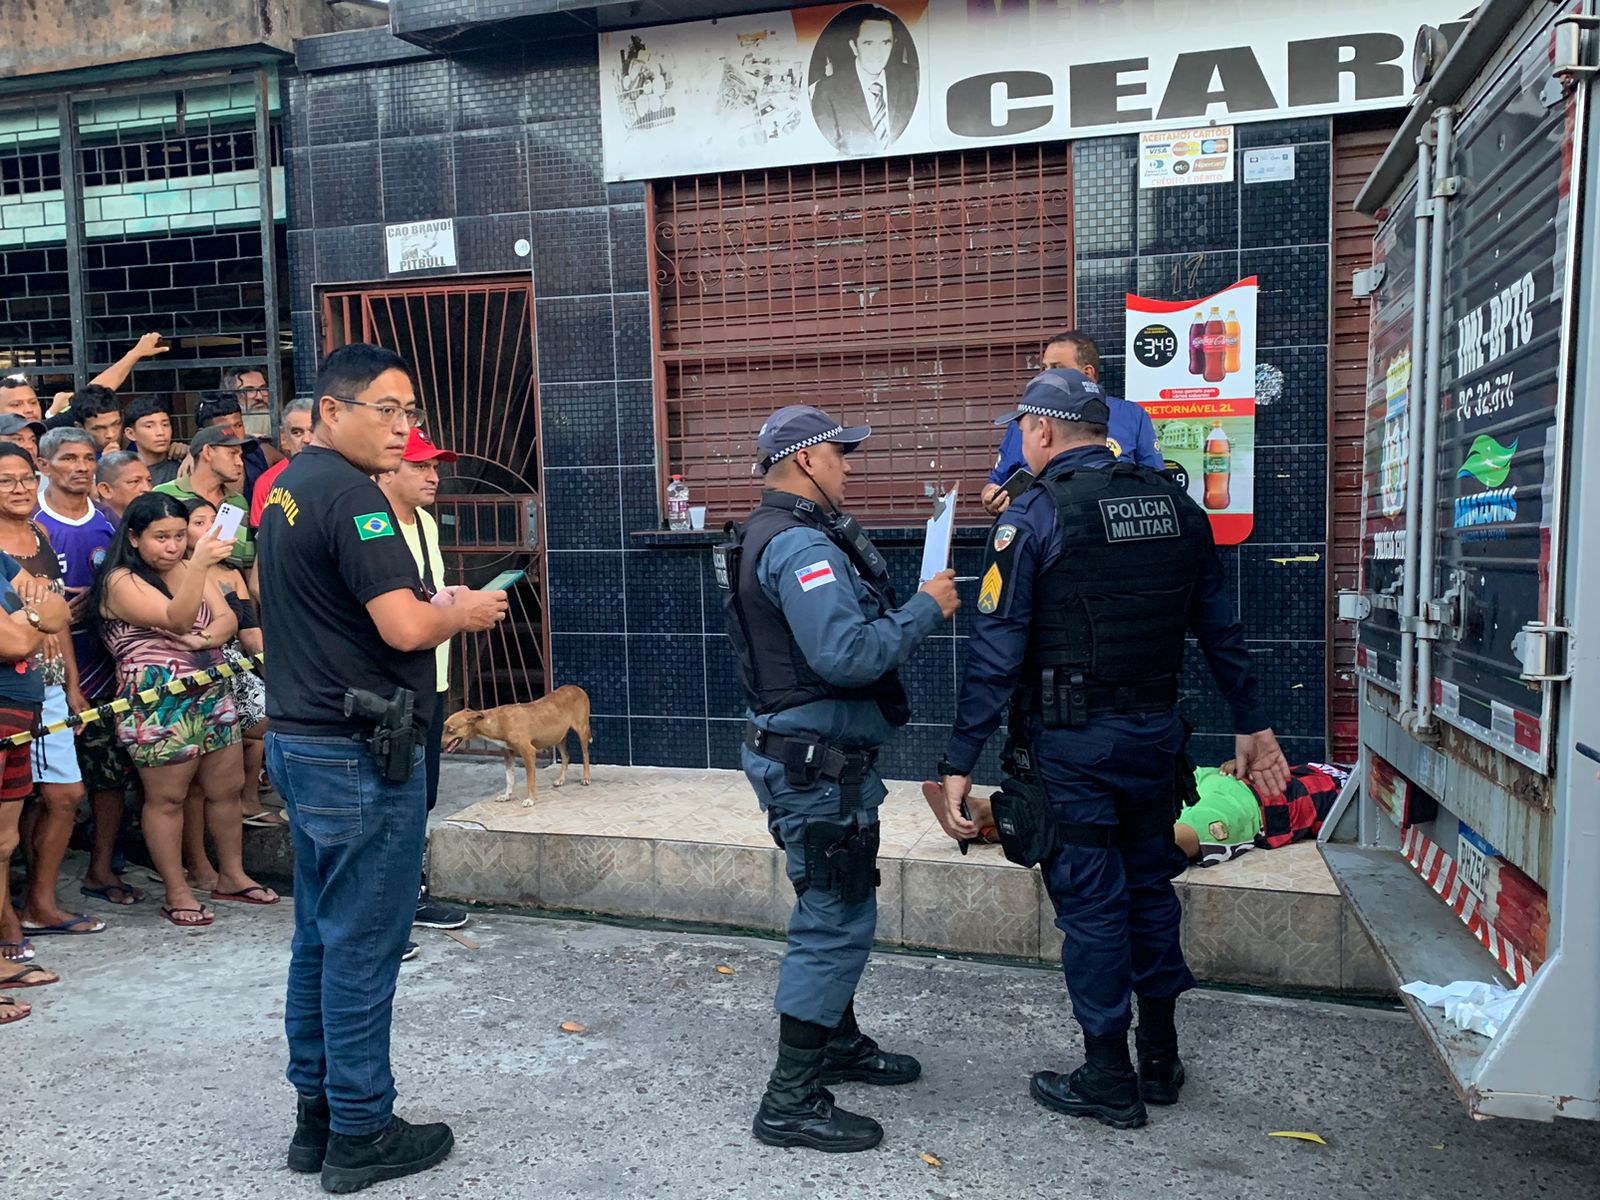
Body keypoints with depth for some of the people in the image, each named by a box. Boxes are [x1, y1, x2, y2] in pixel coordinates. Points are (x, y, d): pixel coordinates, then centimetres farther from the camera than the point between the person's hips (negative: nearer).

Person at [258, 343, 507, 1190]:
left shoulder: (287, 488, 13)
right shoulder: (349, 493, -18)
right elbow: (404, 627, -25)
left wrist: (432, 606, 11)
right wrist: (463, 613, -6)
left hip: (300, 739, 10)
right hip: (359, 753, -10)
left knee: (319, 938, 17)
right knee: (362, 946, 1)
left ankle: (316, 1115, 28)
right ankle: (360, 1135, 14)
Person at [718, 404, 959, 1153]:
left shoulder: (785, 533, 15)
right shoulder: (799, 544, -21)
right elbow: (848, 655, -30)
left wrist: (919, 606, 3)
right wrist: (925, 610, -18)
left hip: (814, 756, 11)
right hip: (814, 763, -11)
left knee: (839, 909, 23)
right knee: (839, 920, -3)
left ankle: (838, 1043, 39)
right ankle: (791, 1103, 6)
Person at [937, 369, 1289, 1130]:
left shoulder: (1032, 517, -12)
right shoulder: (1174, 504, 5)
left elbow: (996, 651, -15)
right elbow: (1219, 628, 11)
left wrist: (960, 761, -12)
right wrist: (1251, 724, 19)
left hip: (1071, 745, -6)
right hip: (1155, 733, 6)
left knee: (1089, 902, 5)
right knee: (1149, 887, 19)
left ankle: (1109, 1081, 19)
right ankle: (1160, 1060, 32)